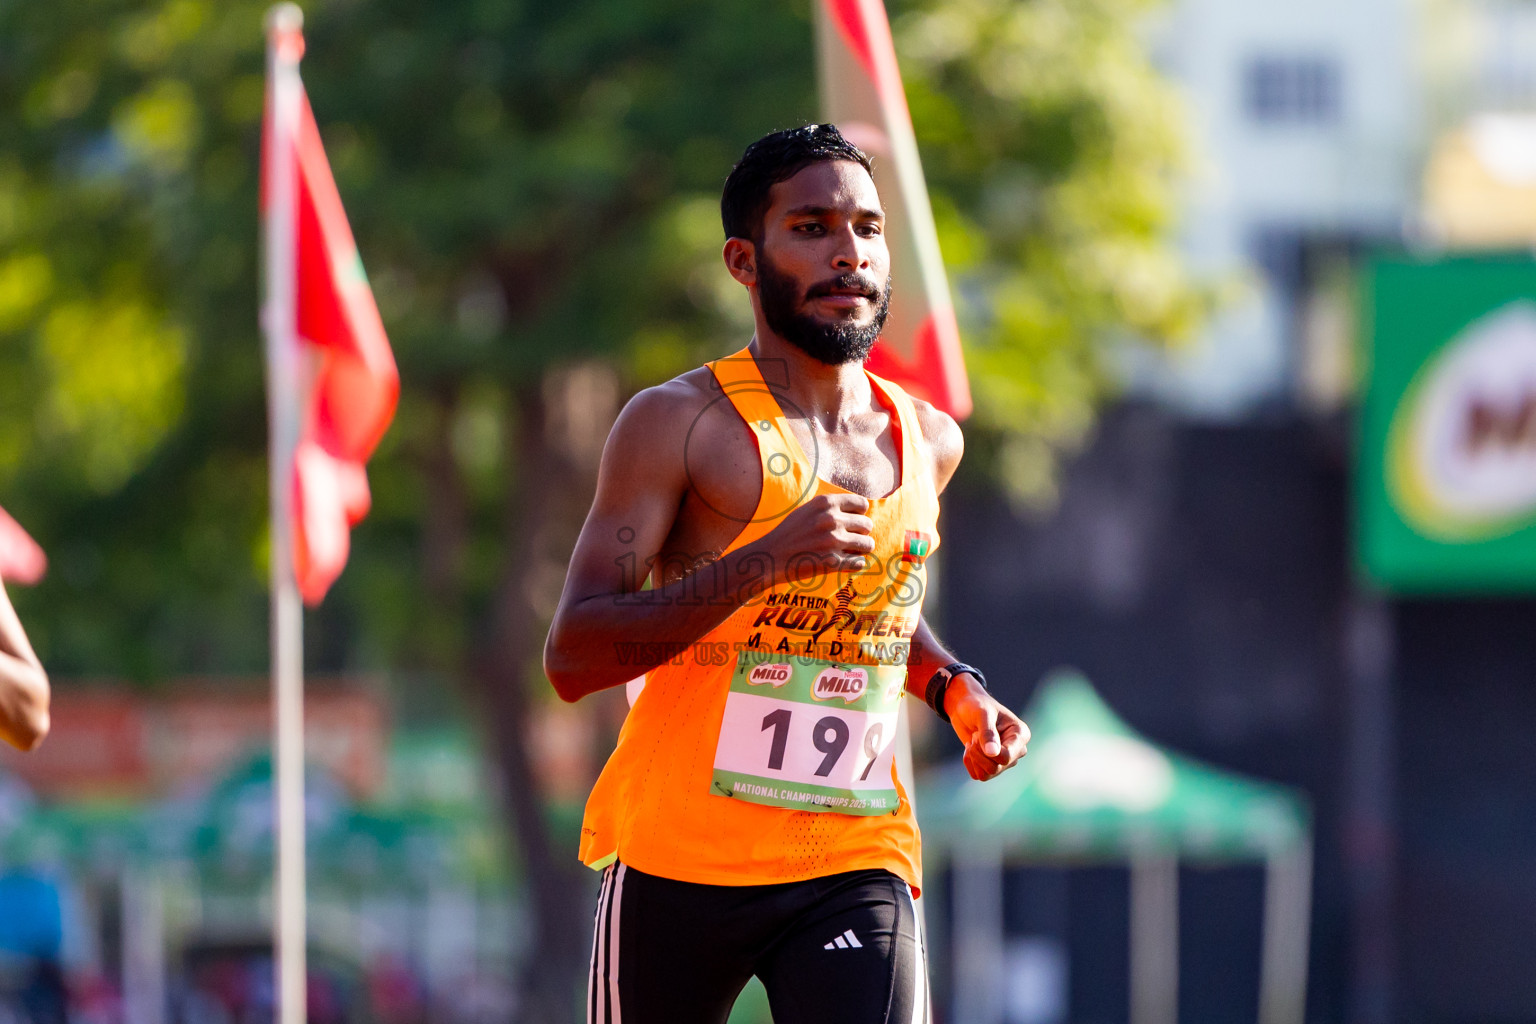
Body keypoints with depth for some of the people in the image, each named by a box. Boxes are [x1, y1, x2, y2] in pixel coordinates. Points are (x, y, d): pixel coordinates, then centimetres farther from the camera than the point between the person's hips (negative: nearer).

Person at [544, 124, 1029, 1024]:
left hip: (857, 860, 3)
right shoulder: (680, 424, -5)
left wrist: (954, 687, 12)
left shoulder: (927, 442, 12)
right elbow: (572, 658, -13)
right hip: (681, 855, -3)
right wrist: (766, 561, -21)